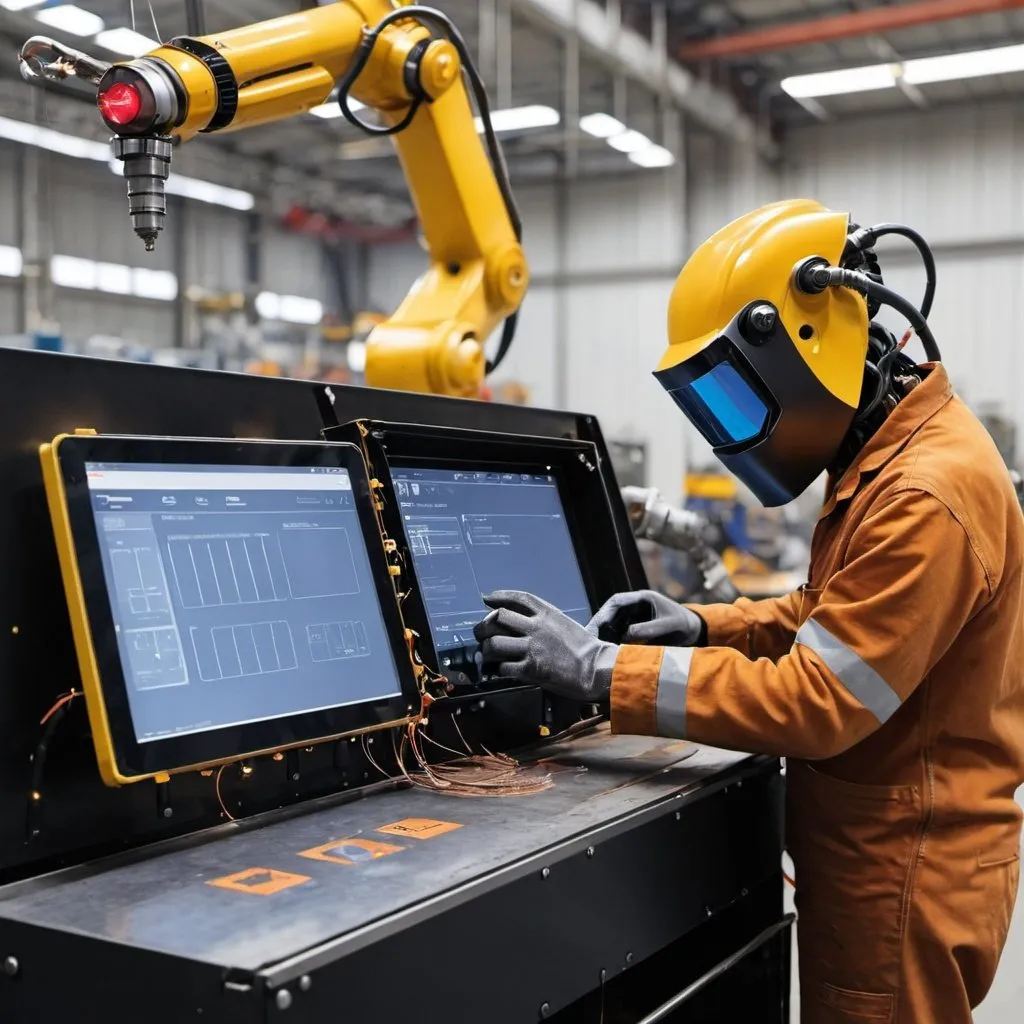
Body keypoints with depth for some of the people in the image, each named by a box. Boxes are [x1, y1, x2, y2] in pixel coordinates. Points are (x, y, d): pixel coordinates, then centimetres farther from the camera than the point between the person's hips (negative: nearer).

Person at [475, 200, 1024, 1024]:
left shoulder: (926, 496, -26)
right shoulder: (886, 455, 6)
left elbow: (817, 703, -27)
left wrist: (601, 669, -25)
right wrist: (703, 627, 0)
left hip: (903, 873, -9)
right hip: (877, 853, 9)